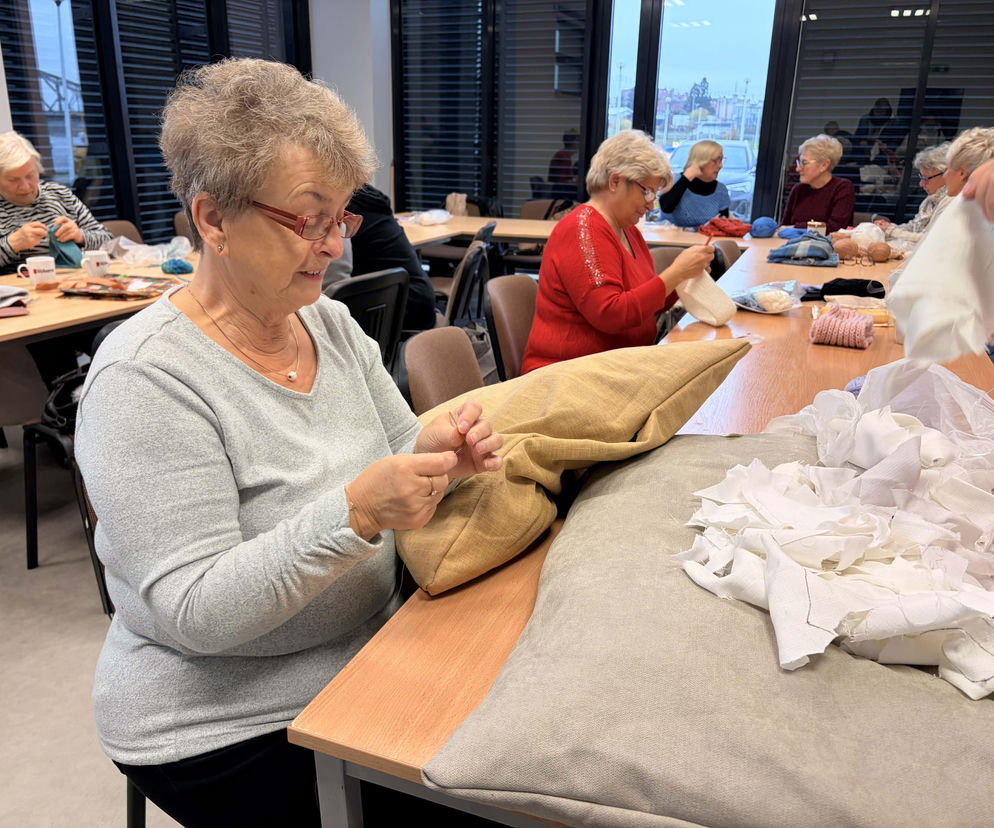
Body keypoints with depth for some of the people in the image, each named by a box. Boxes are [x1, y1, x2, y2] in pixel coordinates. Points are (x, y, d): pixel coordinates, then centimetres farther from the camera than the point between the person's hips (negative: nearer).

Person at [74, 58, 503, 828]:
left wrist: (439, 454, -16)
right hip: (225, 731, -5)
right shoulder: (146, 376, -21)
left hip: (364, 665, 6)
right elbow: (194, 612, -23)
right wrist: (354, 514, -35)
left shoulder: (332, 324, 0)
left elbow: (399, 454, 6)